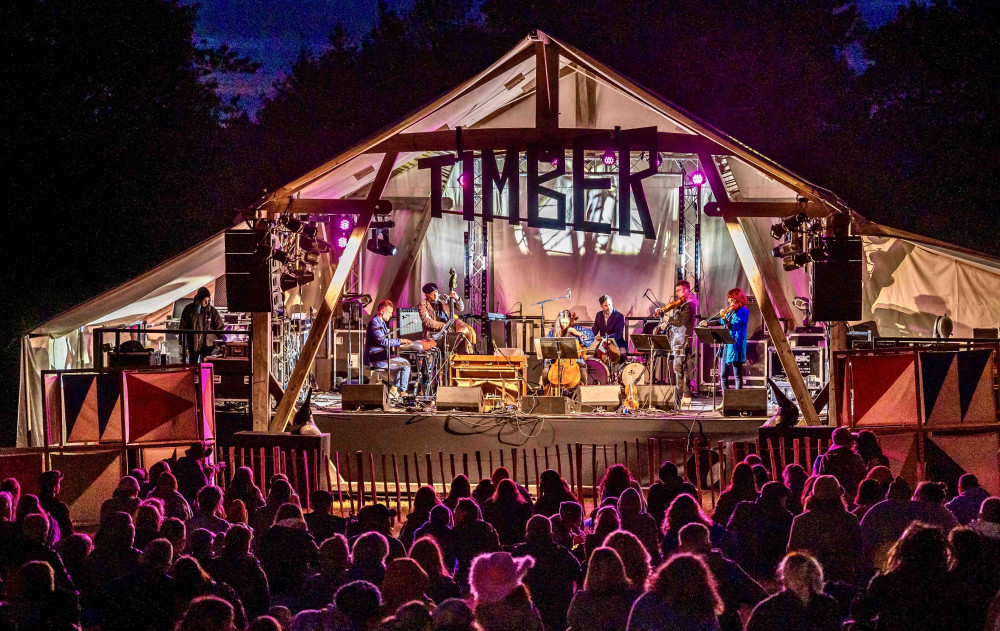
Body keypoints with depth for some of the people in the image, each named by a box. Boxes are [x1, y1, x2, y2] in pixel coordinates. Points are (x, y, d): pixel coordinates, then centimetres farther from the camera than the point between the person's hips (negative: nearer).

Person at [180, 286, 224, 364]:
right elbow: (183, 328, -1)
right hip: (193, 345, 1)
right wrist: (185, 346, -3)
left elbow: (220, 327, -1)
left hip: (207, 345, -1)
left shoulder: (212, 311, -2)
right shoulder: (189, 310, -4)